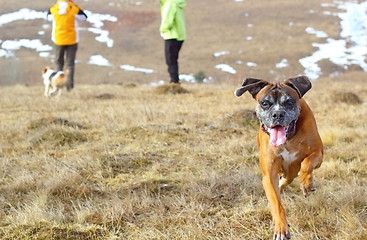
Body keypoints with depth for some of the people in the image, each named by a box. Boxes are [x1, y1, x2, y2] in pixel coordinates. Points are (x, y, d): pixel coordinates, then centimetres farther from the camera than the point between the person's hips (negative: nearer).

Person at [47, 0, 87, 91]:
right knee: (70, 63, 4)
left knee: (59, 62, 15)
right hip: (72, 39, -1)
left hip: (58, 40, 1)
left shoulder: (53, 8, -5)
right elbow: (84, 17, 7)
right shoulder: (74, 8, -9)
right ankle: (70, 84, -2)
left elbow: (49, 17, 15)